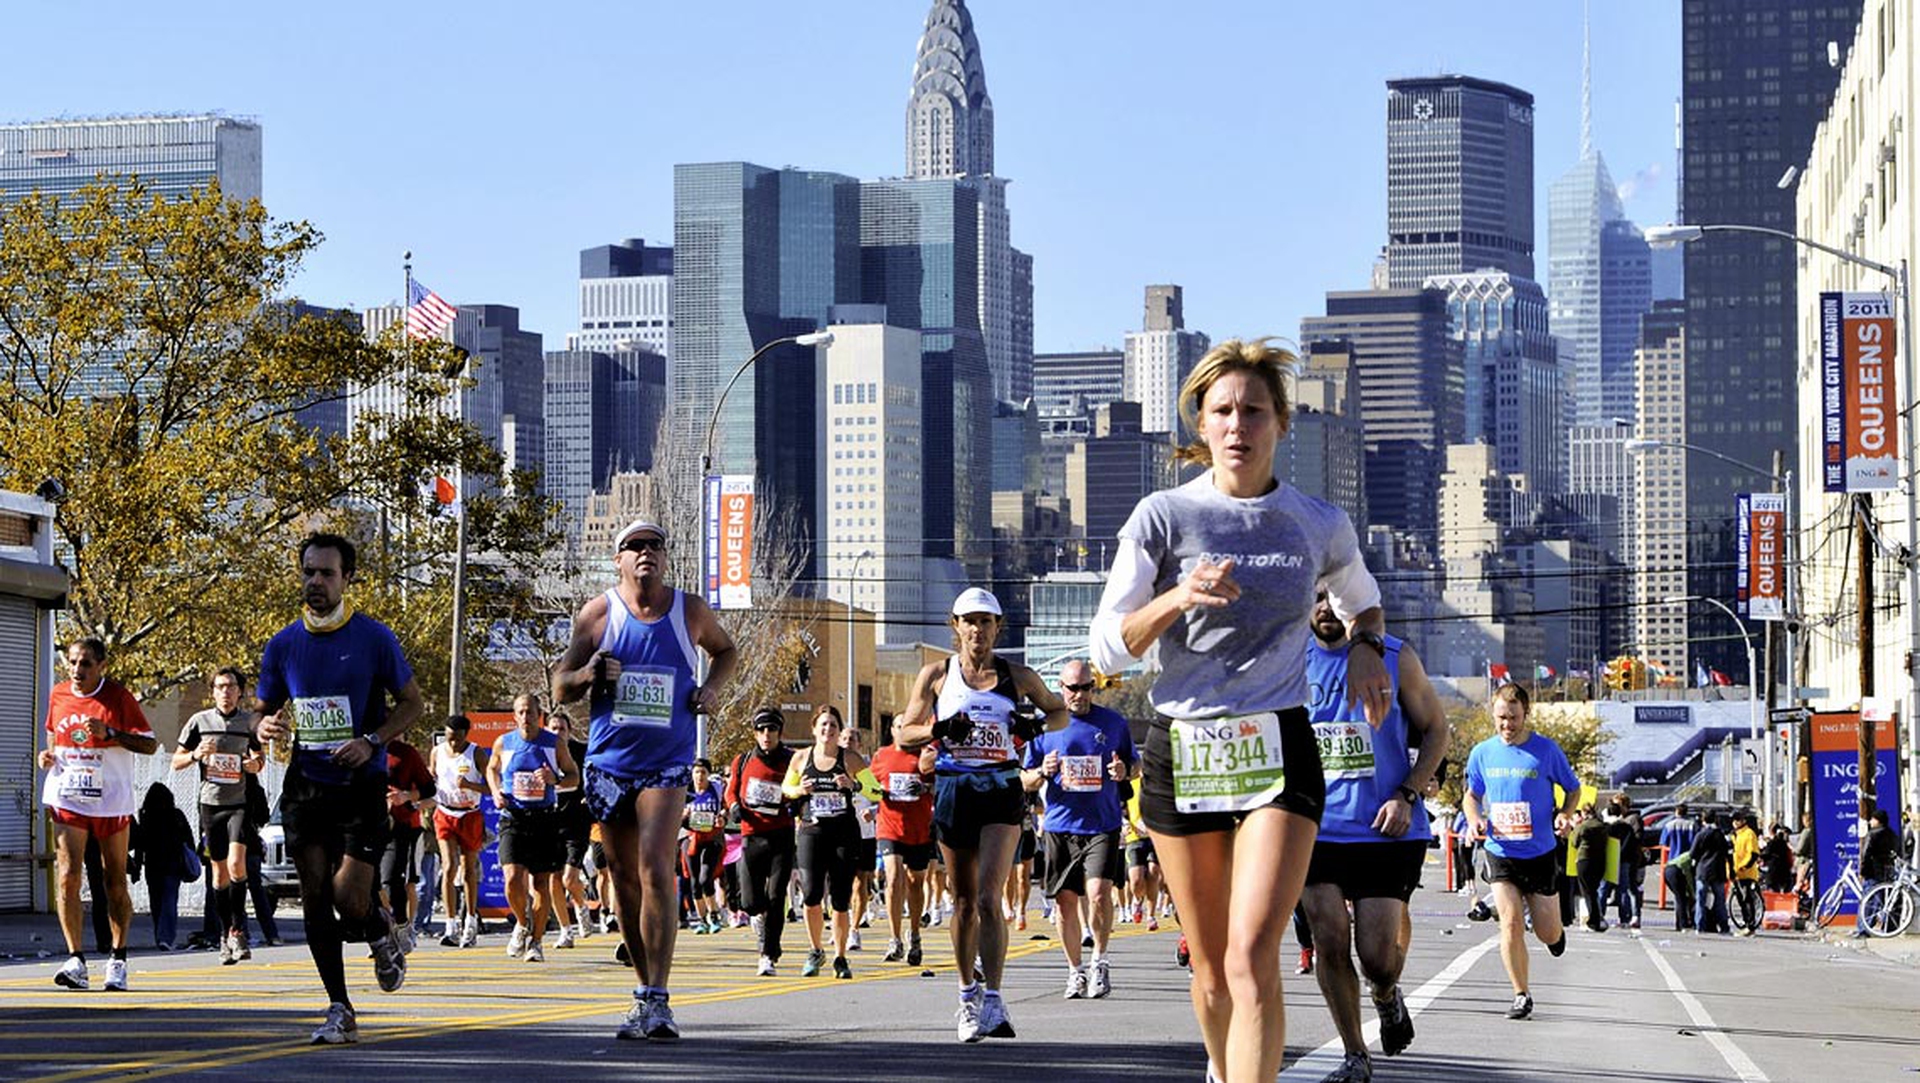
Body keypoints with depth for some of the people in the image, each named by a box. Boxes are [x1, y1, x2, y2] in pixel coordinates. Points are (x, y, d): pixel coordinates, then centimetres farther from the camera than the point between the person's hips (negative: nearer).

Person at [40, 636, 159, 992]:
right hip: (67, 799, 2)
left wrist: (109, 733, -20)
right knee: (68, 877, -13)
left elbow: (150, 744, -7)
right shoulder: (58, 695, 5)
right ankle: (75, 960, -12)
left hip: (111, 801, -2)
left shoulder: (118, 697, -6)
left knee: (115, 883, 7)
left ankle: (117, 959, 19)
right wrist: (47, 754, 1)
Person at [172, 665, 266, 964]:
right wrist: (196, 754, -13)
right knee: (219, 871, 5)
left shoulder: (250, 720, 3)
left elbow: (260, 755, 17)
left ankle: (237, 929, -6)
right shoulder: (200, 721, 2)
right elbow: (176, 762, 7)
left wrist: (256, 763, -6)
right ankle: (226, 934, 16)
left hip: (241, 802, -1)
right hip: (211, 802, 1)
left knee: (237, 864, -18)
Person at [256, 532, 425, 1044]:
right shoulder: (283, 645, 5)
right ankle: (340, 1012, 5)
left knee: (349, 900, -11)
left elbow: (412, 702, 2)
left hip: (361, 785, -3)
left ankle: (381, 932, 26)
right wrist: (266, 726, -9)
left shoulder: (374, 638, -4)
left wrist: (372, 741, -13)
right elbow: (265, 710, 16)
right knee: (315, 896, -2)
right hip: (306, 785, 3)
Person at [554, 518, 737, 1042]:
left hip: (667, 763, -2)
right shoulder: (597, 614, 1)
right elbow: (560, 689, 5)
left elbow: (724, 649, 24)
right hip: (609, 762, 2)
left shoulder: (691, 611, 2)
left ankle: (655, 999, -20)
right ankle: (648, 991, 21)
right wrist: (588, 675, -17)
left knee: (655, 872, -18)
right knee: (625, 881, 8)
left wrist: (712, 688, 4)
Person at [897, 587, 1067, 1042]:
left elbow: (1060, 711, 19)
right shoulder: (936, 674, 5)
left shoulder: (1017, 676, 5)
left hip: (1002, 793, -1)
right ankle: (968, 994, 25)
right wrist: (939, 730, -12)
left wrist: (1036, 725, -3)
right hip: (953, 792, 2)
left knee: (989, 897, -16)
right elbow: (905, 732, 8)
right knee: (963, 902, 9)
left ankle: (992, 1000, -20)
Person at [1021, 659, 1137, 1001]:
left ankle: (1100, 961, 2)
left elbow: (1136, 764, 17)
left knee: (1098, 893, -18)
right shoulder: (1044, 726, 6)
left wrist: (1125, 771, -6)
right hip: (1059, 826, 2)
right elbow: (1026, 781, 10)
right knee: (1066, 901, 4)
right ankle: (1075, 970, 19)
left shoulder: (1114, 722, 6)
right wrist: (1042, 772, -12)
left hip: (1103, 825, -1)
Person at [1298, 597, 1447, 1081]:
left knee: (1378, 957, -6)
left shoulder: (1394, 658, -2)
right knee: (1329, 943, -7)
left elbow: (1435, 730, 3)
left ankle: (1387, 997, 31)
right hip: (1316, 827, 2)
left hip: (1387, 829, -2)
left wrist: (1406, 796, -10)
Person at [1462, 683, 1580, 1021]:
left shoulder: (1546, 750, -6)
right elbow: (1471, 794, 16)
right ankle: (1522, 994, 0)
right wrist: (1475, 819, -5)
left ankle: (1556, 930, 42)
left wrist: (1564, 814, -13)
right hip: (1500, 853, 1)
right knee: (1511, 923, -12)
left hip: (1540, 853, -1)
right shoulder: (1482, 753, 1)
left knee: (1548, 933, 4)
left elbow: (1572, 788, 7)